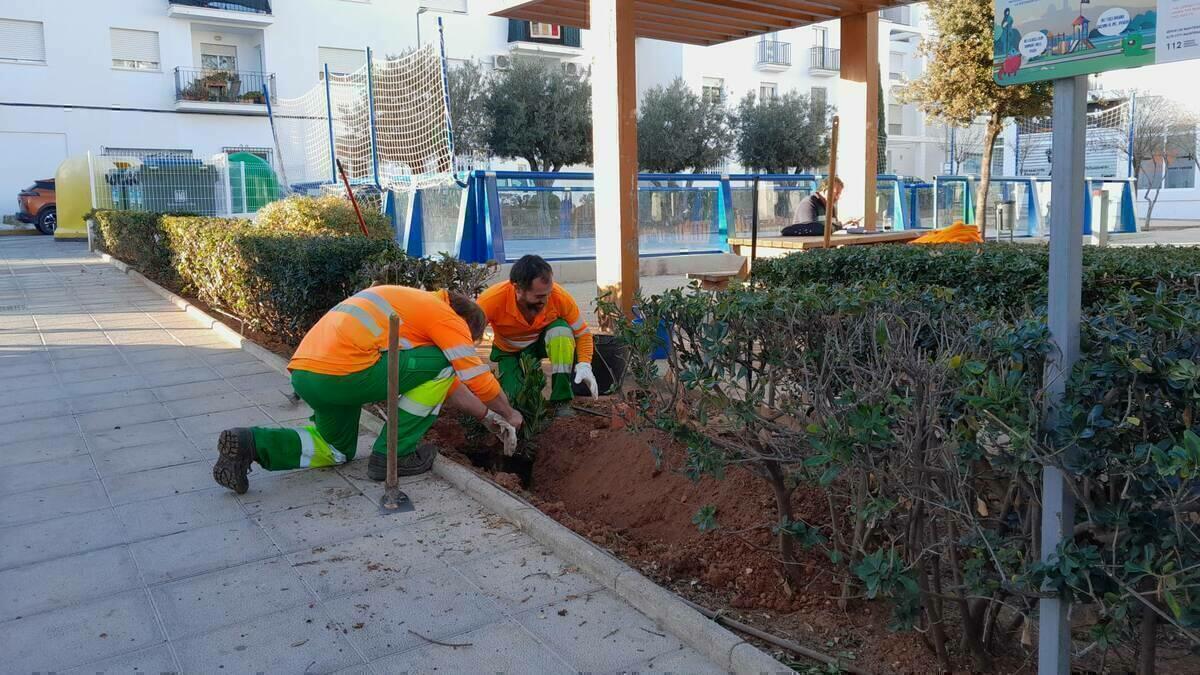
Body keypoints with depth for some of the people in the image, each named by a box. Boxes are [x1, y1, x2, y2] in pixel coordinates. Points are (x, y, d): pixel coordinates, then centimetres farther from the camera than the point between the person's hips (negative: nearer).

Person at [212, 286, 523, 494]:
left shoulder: (418, 305, 30)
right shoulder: (445, 314, 3)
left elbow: (446, 383, 34)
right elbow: (478, 377, 4)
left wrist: (486, 417, 36)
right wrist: (508, 414, 22)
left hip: (303, 371, 10)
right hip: (342, 372, -10)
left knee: (337, 450, 30)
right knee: (440, 364, 2)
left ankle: (250, 443, 10)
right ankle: (392, 455, 6)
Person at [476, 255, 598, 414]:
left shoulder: (560, 297, -30)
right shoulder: (493, 299, -35)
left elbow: (583, 333, -15)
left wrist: (584, 365, -32)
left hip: (544, 341, 1)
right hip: (509, 351, -1)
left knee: (561, 330, -32)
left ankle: (561, 402, -22)